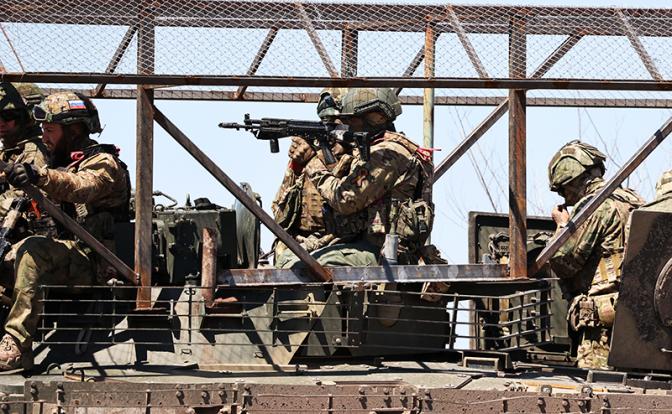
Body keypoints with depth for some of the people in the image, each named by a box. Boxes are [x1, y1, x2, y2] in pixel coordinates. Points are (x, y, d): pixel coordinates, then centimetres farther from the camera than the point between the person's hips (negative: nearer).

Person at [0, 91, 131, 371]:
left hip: (95, 261, -9)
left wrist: (40, 177, -48)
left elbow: (81, 187, -30)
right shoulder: (64, 165, 25)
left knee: (32, 251, -32)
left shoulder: (103, 164, -5)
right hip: (70, 256, 9)